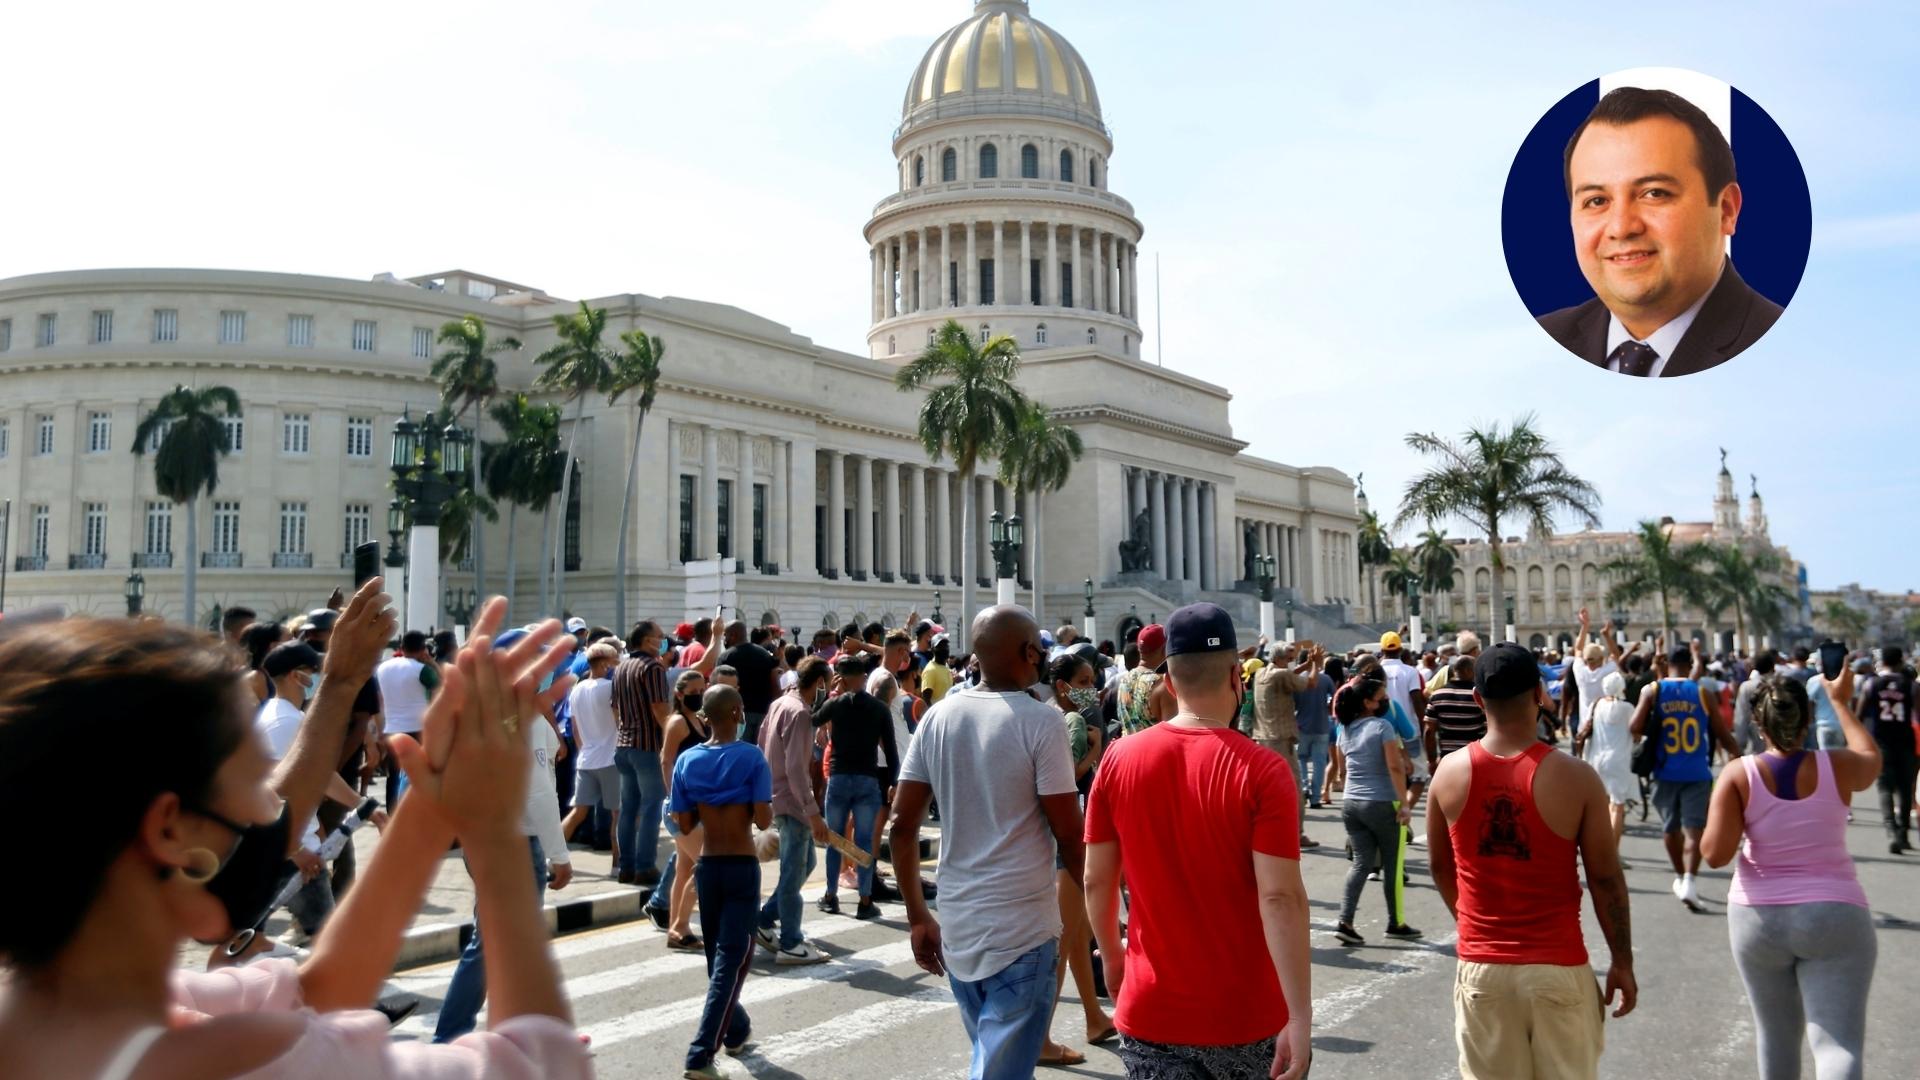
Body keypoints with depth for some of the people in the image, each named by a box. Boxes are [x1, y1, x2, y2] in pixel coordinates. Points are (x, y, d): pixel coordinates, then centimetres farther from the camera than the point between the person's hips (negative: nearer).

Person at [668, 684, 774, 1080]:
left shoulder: (687, 760, 0)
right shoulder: (751, 757, -12)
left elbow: (684, 826, 1)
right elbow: (763, 820, -15)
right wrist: (768, 807, 6)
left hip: (707, 865, 5)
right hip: (742, 866, -5)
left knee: (717, 955, 20)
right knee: (732, 958, -2)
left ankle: (736, 1030, 37)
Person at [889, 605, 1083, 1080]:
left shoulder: (938, 717, 3)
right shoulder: (1041, 722, -12)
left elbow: (902, 825, 4)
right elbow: (1068, 833, -12)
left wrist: (918, 918, 12)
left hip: (955, 926, 6)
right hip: (1022, 926, -6)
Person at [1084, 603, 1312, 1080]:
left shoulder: (1119, 759, -5)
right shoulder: (1263, 771, -15)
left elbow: (1096, 881, 1)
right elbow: (1280, 897, -19)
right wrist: (1300, 1018, -15)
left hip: (1151, 1012, 2)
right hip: (1246, 1016, -2)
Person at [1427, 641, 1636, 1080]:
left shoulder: (1450, 772, -5)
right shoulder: (1575, 777, -12)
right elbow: (1606, 880, -6)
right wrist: (1622, 962, 5)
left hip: (1480, 968, 2)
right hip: (1558, 969, -2)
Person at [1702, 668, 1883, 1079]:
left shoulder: (1739, 775, -11)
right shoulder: (1837, 767, -7)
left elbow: (1716, 854, -15)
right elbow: (1872, 759, 19)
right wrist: (1841, 701, 29)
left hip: (1758, 918, 1)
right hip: (1835, 916, -1)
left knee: (1776, 1033, 19)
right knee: (1839, 1044, -4)